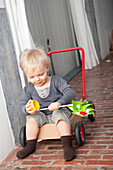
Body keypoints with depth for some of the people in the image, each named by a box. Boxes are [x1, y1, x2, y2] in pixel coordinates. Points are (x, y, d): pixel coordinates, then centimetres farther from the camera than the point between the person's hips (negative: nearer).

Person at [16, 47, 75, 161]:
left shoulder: (56, 81, -11)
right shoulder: (28, 89, -1)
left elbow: (70, 93, -21)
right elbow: (21, 105, -2)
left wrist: (59, 102, -40)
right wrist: (26, 109, -28)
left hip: (59, 111, -3)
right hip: (42, 116, 3)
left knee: (59, 115, -33)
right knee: (32, 118, -22)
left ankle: (67, 145, -32)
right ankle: (30, 146, -9)